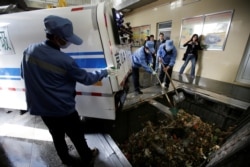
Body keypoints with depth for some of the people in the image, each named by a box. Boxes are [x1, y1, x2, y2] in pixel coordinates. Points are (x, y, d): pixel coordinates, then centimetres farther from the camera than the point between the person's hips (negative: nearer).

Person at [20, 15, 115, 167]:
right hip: (63, 110, -6)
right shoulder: (65, 61, -25)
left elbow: (24, 75, 9)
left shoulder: (30, 50, -5)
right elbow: (87, 79, -14)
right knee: (77, 137, 18)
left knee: (57, 137, 26)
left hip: (40, 108, 7)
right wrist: (105, 72, 0)